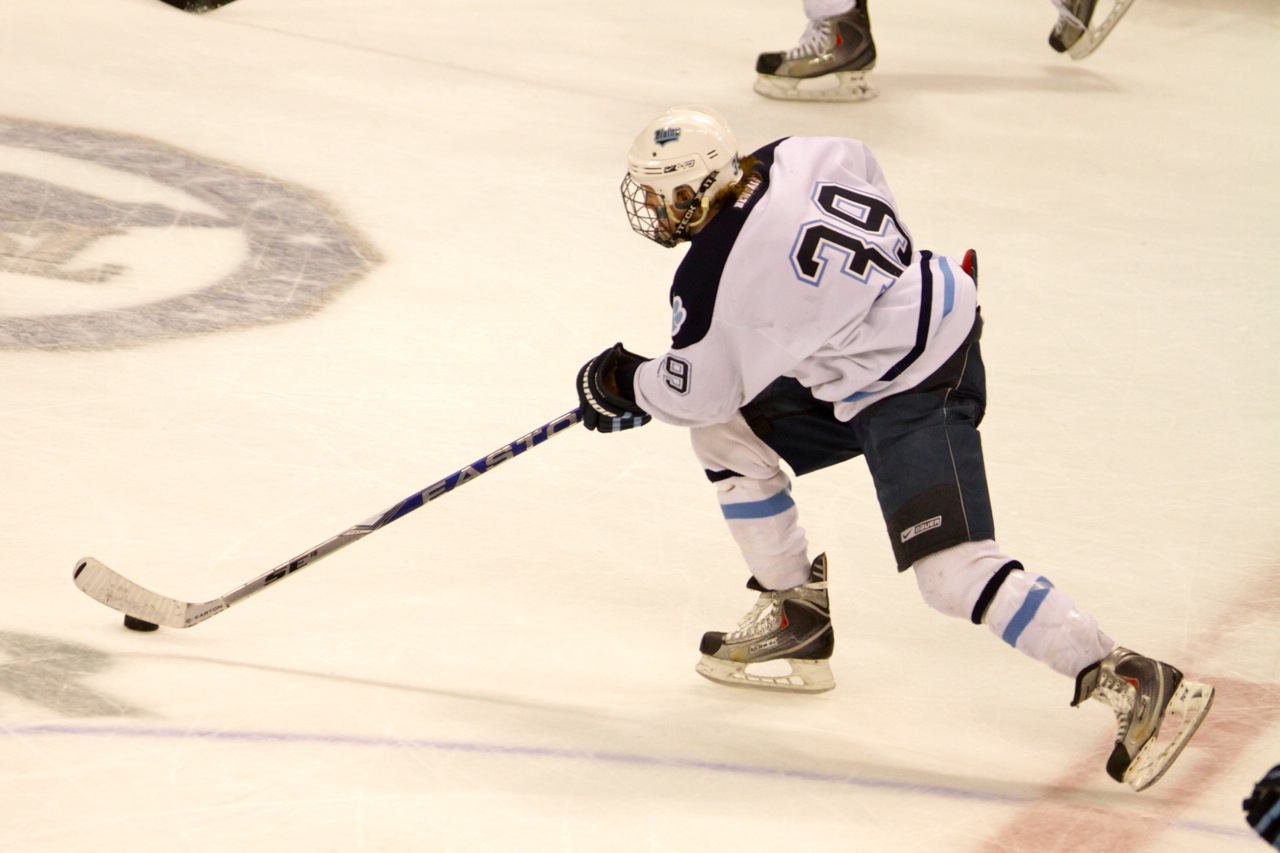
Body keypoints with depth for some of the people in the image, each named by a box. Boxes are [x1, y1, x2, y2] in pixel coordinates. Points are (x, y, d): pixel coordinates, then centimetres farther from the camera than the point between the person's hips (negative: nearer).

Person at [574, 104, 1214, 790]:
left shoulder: (712, 279, -20)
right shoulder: (791, 159, -1)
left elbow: (698, 393, -6)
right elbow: (869, 179, 19)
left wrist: (624, 384, 13)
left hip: (914, 394, -10)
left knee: (953, 572, -18)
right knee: (726, 432, 16)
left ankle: (1131, 684, -20)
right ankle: (796, 616, 26)